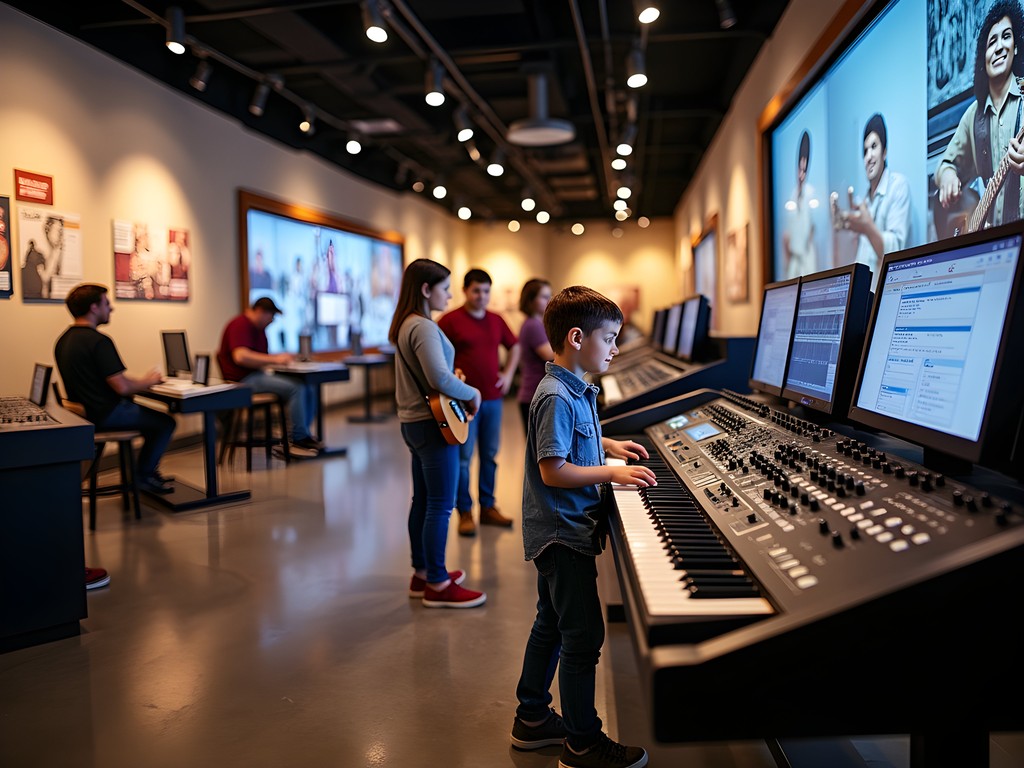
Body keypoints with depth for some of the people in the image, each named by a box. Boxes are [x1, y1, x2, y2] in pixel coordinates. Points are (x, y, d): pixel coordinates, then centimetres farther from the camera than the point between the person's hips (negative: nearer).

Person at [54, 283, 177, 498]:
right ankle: (143, 476, 13)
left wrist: (139, 381, 13)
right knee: (166, 422, 3)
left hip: (83, 411, 10)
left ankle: (148, 470, 32)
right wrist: (148, 381, -5)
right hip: (106, 414, -10)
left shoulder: (63, 341, 8)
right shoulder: (99, 341, -22)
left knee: (151, 415, 25)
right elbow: (121, 387, -25)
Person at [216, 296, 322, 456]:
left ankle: (301, 436, -1)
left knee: (308, 387, -4)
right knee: (295, 388, -26)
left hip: (258, 375, 10)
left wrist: (280, 357, 6)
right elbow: (240, 356, -26)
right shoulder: (240, 325, -12)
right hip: (243, 379, -10)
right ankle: (298, 440, -17)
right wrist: (274, 359, -24)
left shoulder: (259, 328, 20)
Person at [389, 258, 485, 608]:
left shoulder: (404, 325, 12)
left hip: (413, 421, 10)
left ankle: (422, 573, 28)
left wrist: (457, 384, 9)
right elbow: (440, 378, -27)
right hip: (433, 424, -10)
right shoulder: (424, 328, -19)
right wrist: (472, 394, -12)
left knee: (422, 500, 17)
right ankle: (438, 585, 7)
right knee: (440, 505, -2)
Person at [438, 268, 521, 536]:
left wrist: (508, 374, 12)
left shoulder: (496, 320, 9)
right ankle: (464, 512, 13)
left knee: (490, 454, 12)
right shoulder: (450, 320, -7)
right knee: (463, 456, 1)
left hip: (493, 398, 5)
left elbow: (514, 347, 23)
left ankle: (488, 506, 25)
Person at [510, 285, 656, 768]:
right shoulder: (557, 397, -23)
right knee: (583, 637, 0)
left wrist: (607, 446, 14)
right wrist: (611, 473, -22)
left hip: (556, 532, 11)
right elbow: (553, 470, -26)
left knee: (551, 625, 20)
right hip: (564, 534, -11)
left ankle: (532, 719, 35)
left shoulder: (573, 391, 9)